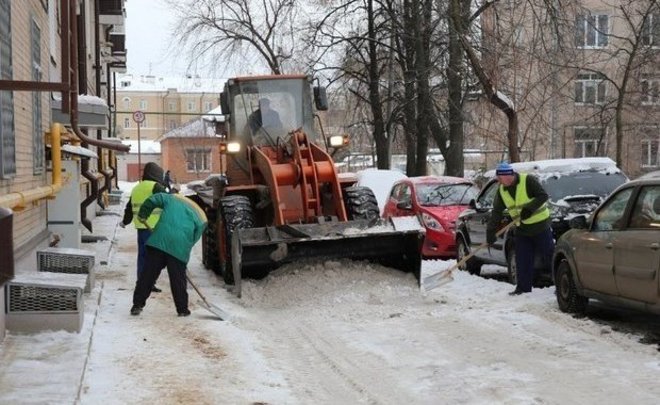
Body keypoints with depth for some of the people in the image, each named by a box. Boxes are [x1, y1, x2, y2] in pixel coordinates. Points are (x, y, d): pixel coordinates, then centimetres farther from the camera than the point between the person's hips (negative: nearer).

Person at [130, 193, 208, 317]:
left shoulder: (172, 199, 21)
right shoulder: (201, 219, 16)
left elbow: (152, 200, 14)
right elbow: (194, 238, 12)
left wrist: (142, 215, 25)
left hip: (158, 241, 1)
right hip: (179, 247, -1)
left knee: (148, 275, 7)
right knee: (178, 279, 9)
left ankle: (137, 305, 10)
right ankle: (182, 309, 16)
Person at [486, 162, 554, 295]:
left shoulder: (528, 180, -16)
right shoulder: (502, 191, 2)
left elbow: (543, 196, -18)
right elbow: (496, 212, 3)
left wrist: (529, 209, -28)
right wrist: (490, 232, -2)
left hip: (540, 225, -6)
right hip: (522, 229, 6)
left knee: (549, 255, -2)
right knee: (522, 260, 5)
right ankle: (523, 287, 13)